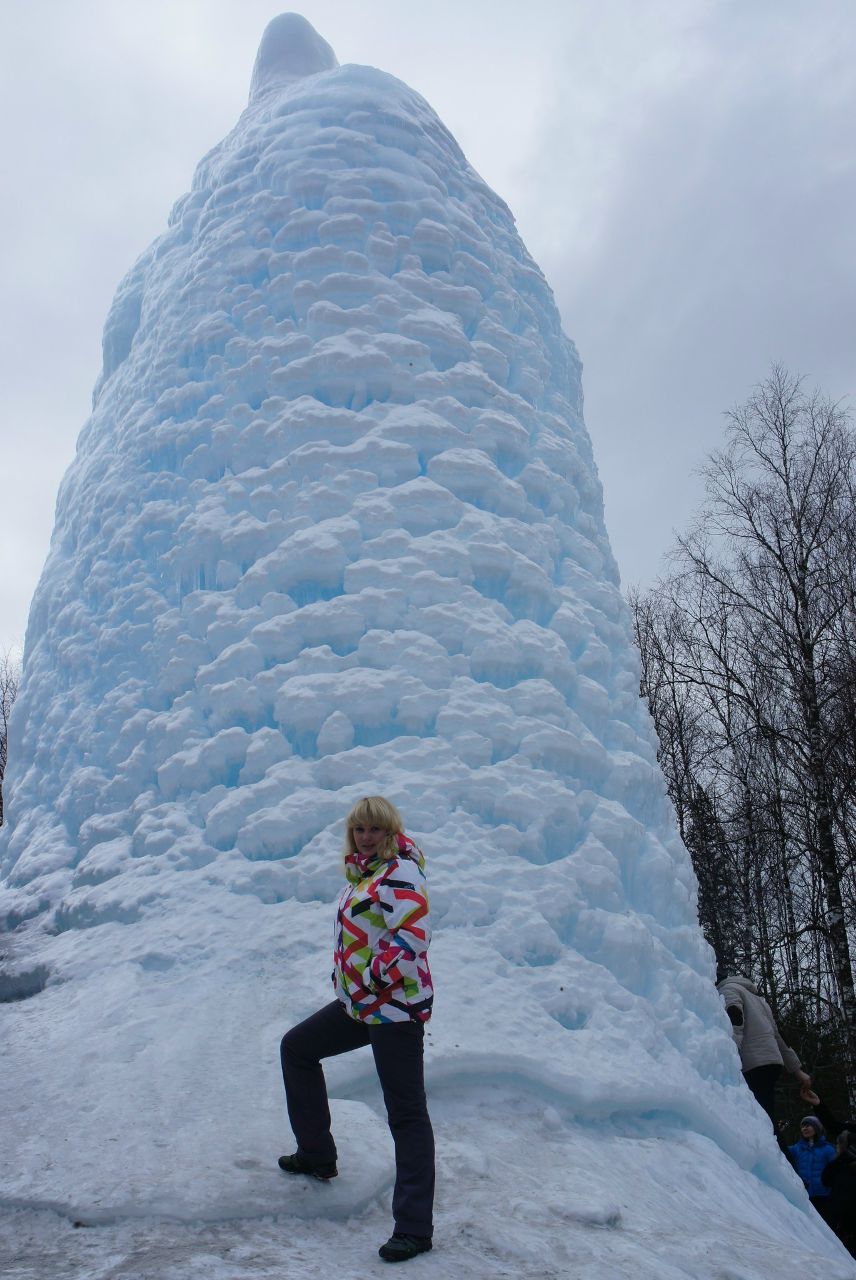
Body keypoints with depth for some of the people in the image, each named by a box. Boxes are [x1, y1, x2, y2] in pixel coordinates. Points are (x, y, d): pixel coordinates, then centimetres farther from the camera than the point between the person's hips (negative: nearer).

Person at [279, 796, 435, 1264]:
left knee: (407, 1114, -6)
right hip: (361, 1003, 11)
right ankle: (316, 1155, 36)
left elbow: (413, 940, -27)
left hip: (395, 1007, -11)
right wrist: (347, 977, 14)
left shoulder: (400, 873, -17)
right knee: (297, 1047, 24)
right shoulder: (366, 873, 12)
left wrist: (371, 980, -19)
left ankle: (414, 1228, 0)